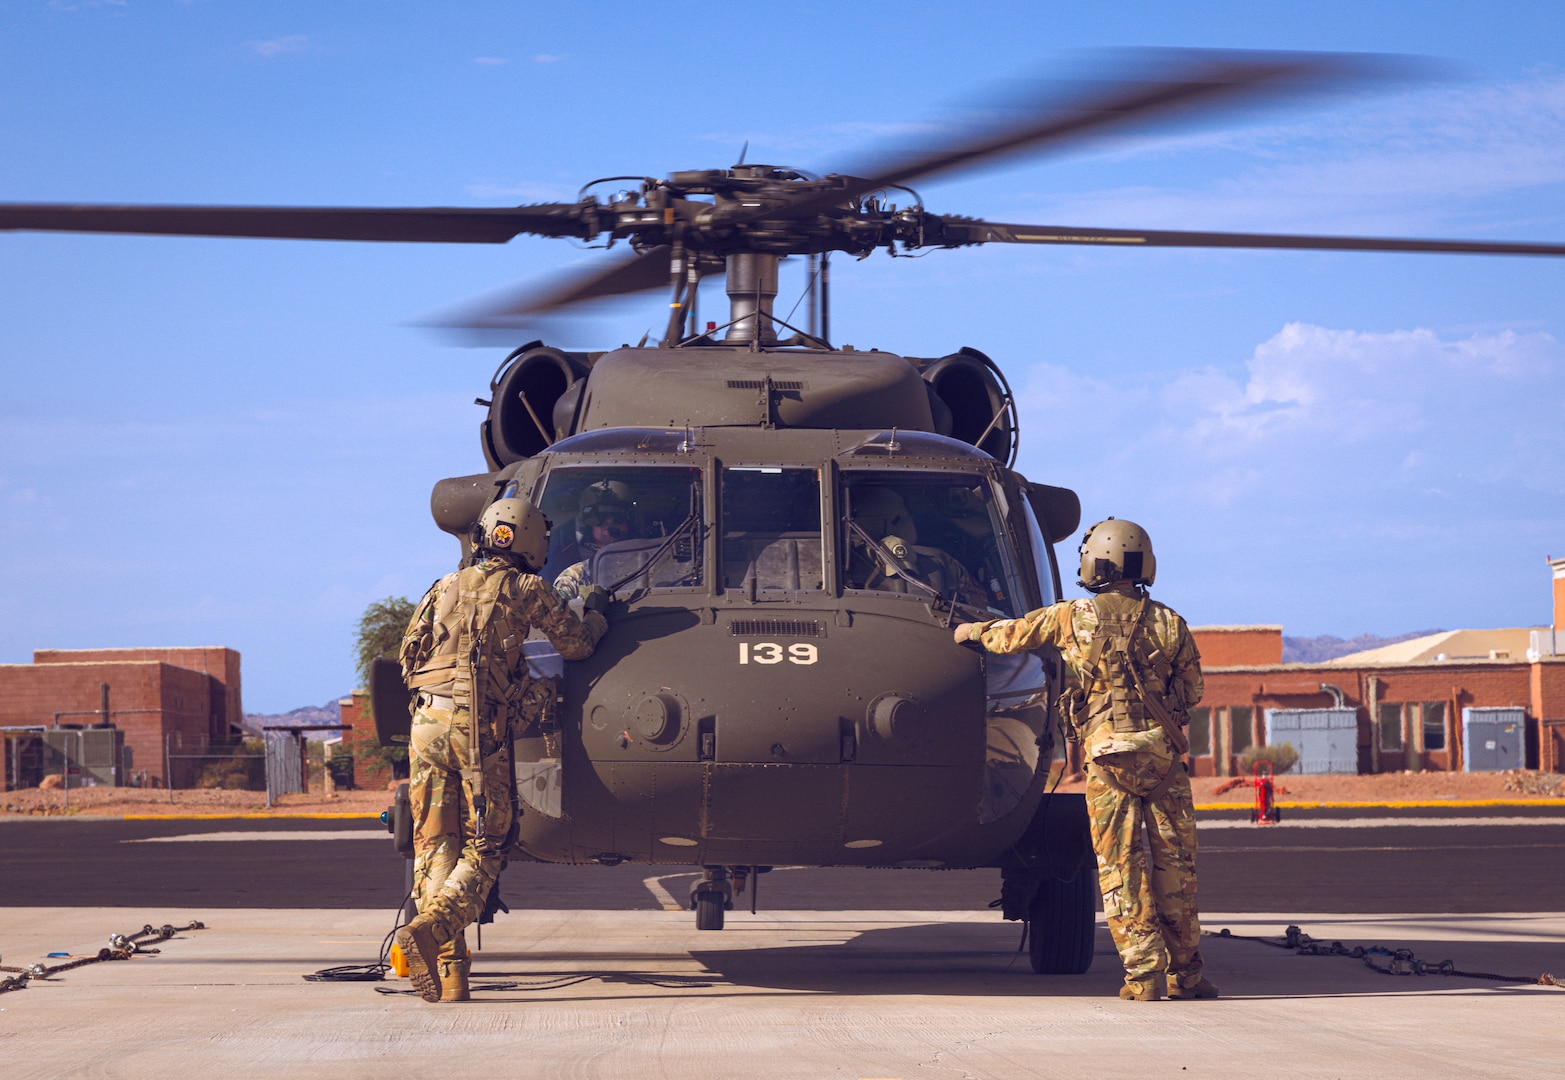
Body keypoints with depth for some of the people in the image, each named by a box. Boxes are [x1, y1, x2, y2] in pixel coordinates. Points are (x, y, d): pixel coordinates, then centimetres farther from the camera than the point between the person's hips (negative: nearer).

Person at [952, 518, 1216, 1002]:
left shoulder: (1074, 617, 1)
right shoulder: (1169, 623, 4)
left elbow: (1012, 635, 14)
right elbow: (1191, 693, 11)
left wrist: (975, 630, 35)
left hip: (1108, 757, -1)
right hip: (1163, 753, 1)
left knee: (1120, 867, 3)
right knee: (1174, 863, 7)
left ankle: (1143, 974, -3)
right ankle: (1185, 974, 9)